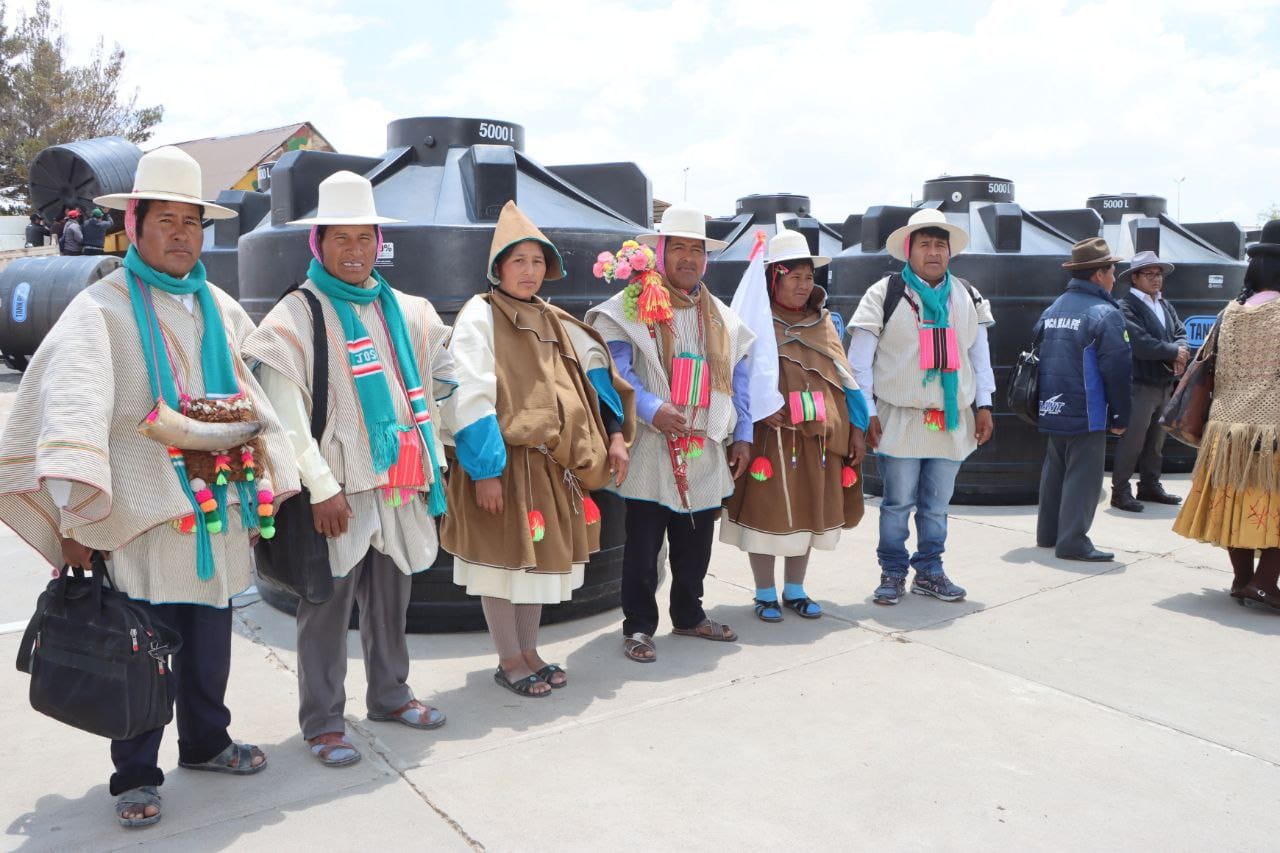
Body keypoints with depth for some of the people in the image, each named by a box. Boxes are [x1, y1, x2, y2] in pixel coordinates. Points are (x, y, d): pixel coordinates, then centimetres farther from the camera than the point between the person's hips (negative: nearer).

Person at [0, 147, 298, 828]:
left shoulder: (222, 310, 12)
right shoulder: (102, 310, -7)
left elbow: (252, 401, 18)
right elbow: (73, 413, -17)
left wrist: (265, 493, 15)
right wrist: (75, 517, -26)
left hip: (221, 516, 5)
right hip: (144, 518, -5)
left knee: (210, 646, 16)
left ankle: (205, 742, 36)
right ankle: (136, 777, 20)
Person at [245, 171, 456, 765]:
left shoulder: (406, 311, 11)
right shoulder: (296, 316, -8)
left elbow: (442, 375, 26)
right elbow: (286, 415, -14)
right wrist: (321, 487, -18)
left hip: (399, 481, 6)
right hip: (336, 488, -6)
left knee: (391, 598, 17)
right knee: (327, 605, 2)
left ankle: (389, 694, 34)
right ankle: (323, 722, 17)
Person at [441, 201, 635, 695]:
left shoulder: (552, 320, 13)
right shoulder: (480, 316, -8)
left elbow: (594, 367, 17)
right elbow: (469, 398, -14)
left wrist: (615, 434, 6)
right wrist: (485, 470, -19)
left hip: (551, 462, 7)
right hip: (503, 461, -7)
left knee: (540, 556, 14)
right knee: (503, 557, 4)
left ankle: (528, 651, 29)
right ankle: (509, 661, 18)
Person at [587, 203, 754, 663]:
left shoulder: (721, 316, 14)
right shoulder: (632, 306, -4)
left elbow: (736, 378, 16)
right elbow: (615, 368, -13)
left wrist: (742, 436, 11)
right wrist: (651, 409, -24)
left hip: (706, 452, 5)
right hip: (651, 451, -5)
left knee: (696, 543, 14)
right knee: (643, 544, 2)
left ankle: (689, 614, 32)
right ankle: (638, 625, 16)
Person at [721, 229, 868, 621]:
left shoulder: (827, 321, 13)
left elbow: (845, 378, 13)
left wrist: (856, 427, 7)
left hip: (819, 435, 5)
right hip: (769, 434, -4)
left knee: (808, 511, 11)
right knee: (766, 510, 0)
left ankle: (794, 590, 26)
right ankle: (765, 594, 16)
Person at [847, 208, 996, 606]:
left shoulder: (968, 297, 10)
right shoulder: (884, 294, -5)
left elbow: (980, 355, 16)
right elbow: (859, 360, -5)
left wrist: (983, 406, 10)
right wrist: (867, 413, -8)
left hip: (953, 420, 4)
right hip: (899, 419, -4)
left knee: (937, 503, 12)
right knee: (898, 502, 3)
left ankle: (929, 572, 25)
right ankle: (893, 573, 17)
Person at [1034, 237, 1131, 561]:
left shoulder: (1052, 309, 9)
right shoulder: (1105, 314, -12)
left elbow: (1037, 356, 14)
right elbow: (1117, 371, -14)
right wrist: (1120, 417, -5)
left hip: (1052, 410, 7)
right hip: (1087, 413, -7)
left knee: (1054, 471, 17)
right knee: (1082, 476, -1)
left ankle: (1047, 533, 25)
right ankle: (1073, 541, 1)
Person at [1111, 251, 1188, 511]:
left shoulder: (1165, 305, 16)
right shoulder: (1126, 307, -12)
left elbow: (1181, 333, 10)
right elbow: (1141, 345, -22)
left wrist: (1180, 355, -11)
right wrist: (1174, 352, -12)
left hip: (1166, 383, 8)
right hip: (1141, 384, -8)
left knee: (1156, 440, 17)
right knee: (1132, 441, -5)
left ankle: (1150, 486, 29)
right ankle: (1120, 491, 4)